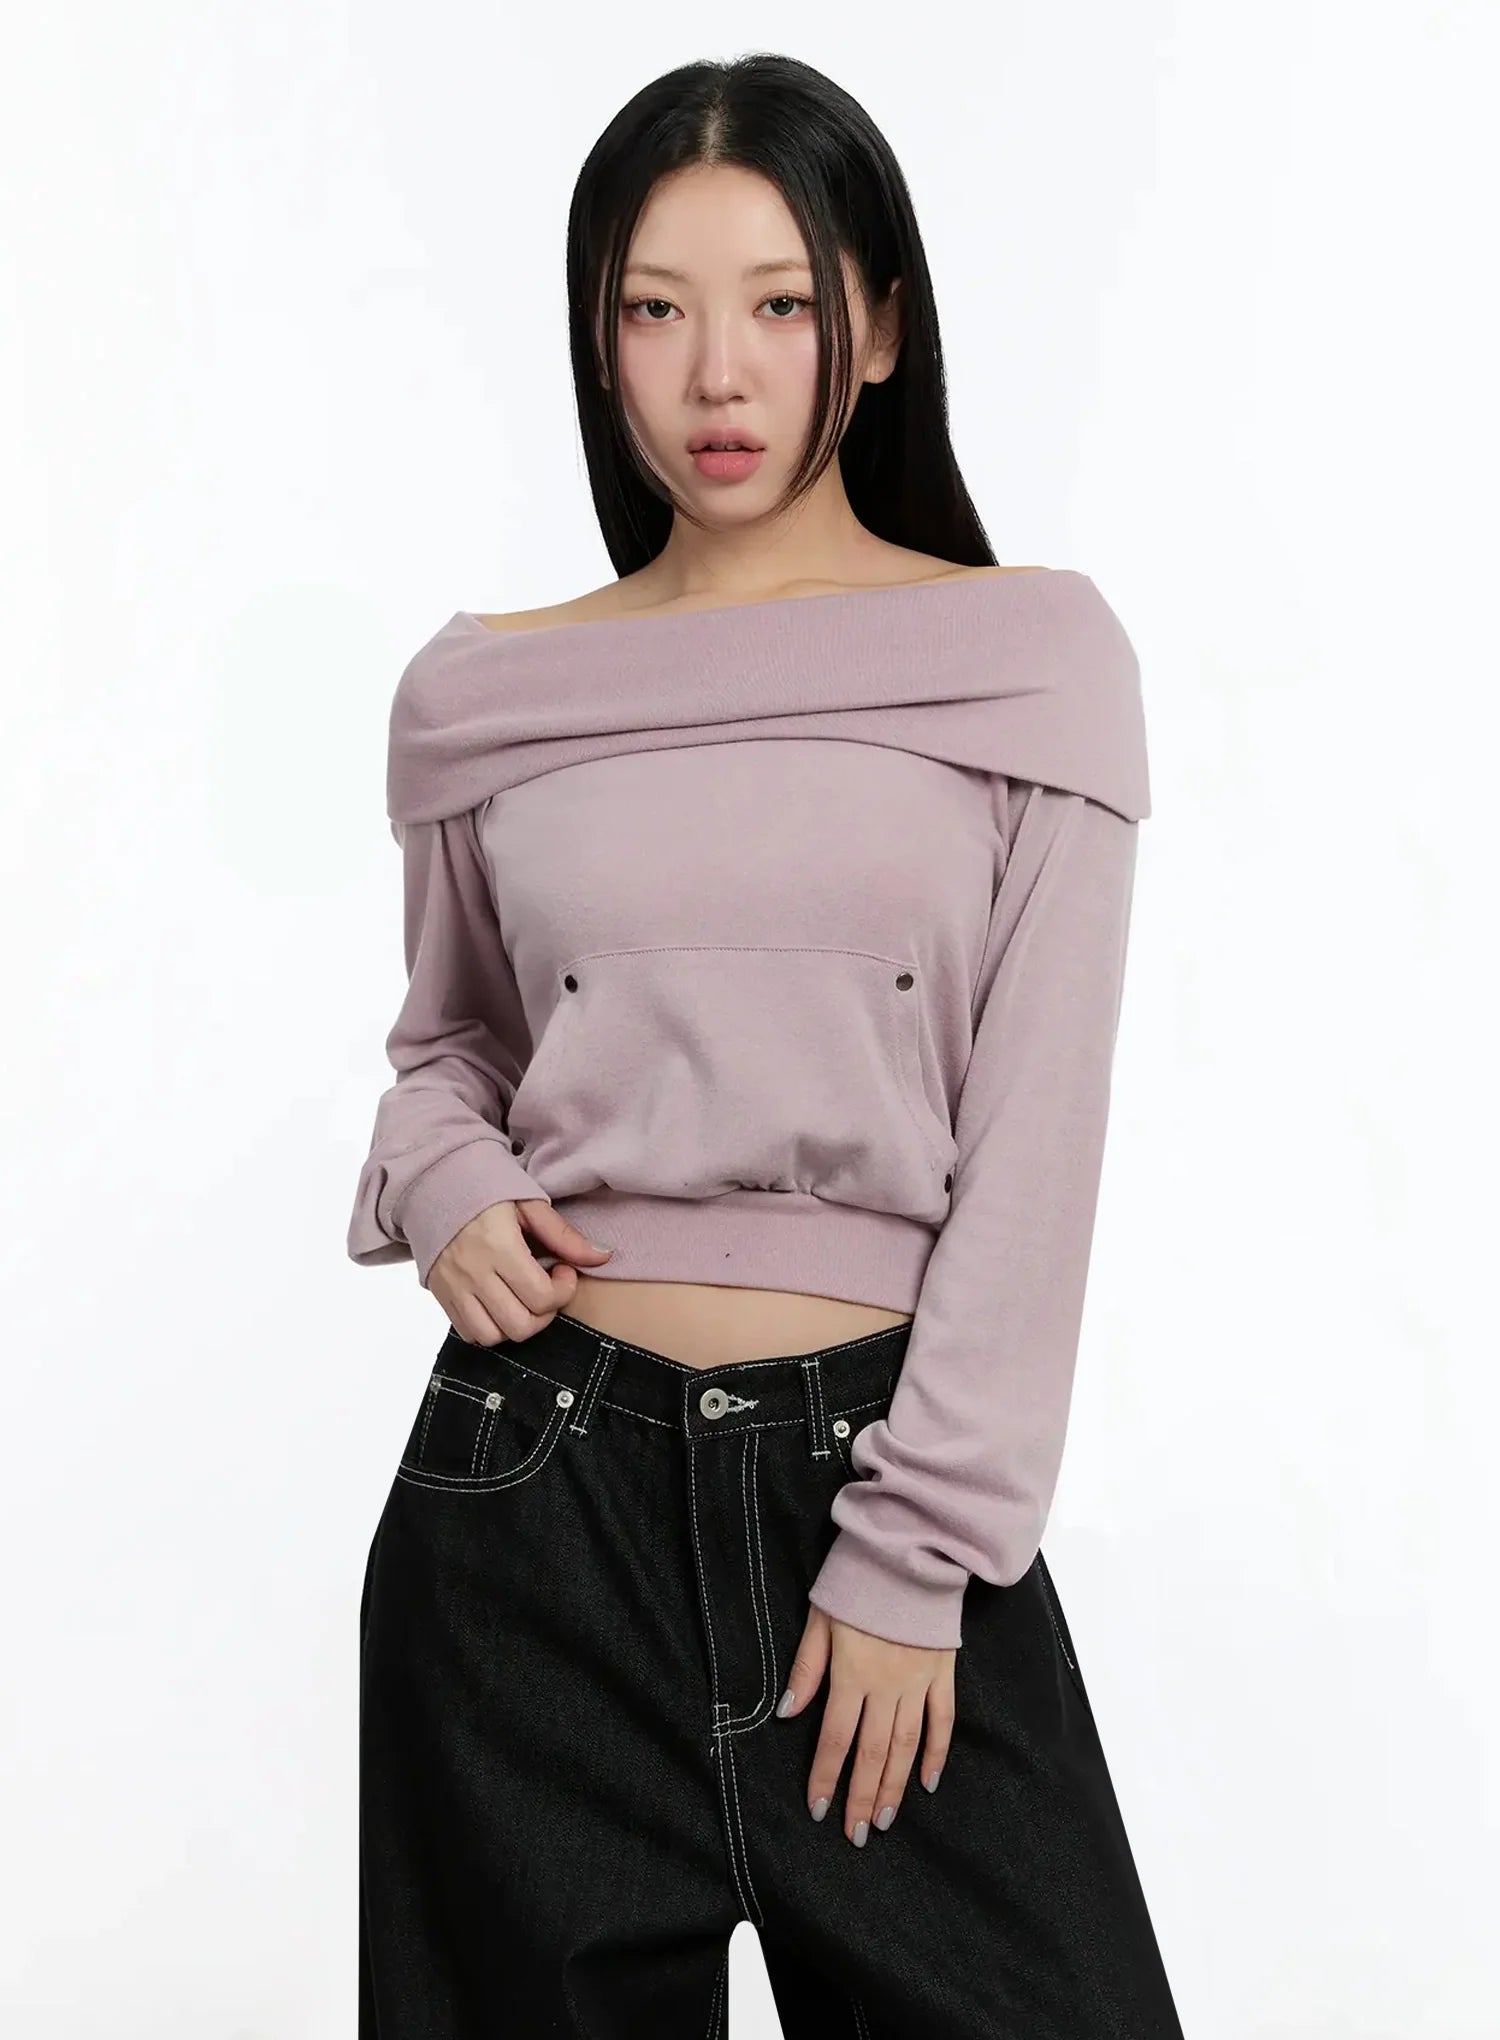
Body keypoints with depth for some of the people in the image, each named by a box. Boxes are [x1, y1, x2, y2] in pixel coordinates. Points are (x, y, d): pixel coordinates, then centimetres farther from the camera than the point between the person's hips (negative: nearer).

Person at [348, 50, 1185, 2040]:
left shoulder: (1037, 653, -3)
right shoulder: (480, 693, 4)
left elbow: (1034, 1145, -6)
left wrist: (913, 1559, -9)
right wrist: (440, 1179, -4)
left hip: (890, 1459, -1)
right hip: (540, 1482, 2)